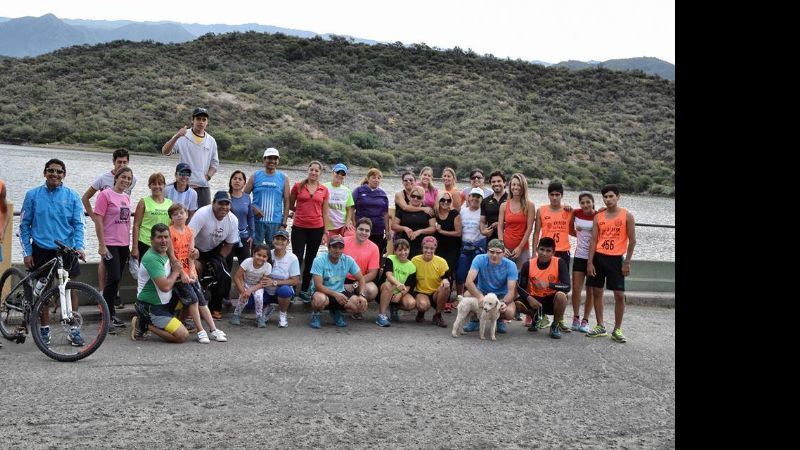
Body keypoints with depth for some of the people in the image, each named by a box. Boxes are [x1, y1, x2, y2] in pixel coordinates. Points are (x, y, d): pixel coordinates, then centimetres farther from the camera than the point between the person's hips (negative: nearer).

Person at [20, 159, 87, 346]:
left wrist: (79, 246, -15)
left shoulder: (72, 196, 1)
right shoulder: (33, 195, 1)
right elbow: (24, 225, 4)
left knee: (70, 289, 0)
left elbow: (78, 224, 0)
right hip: (41, 250, 0)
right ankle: (45, 329, 19)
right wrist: (27, 252, -2)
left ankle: (74, 330, 9)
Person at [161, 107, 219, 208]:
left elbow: (214, 163, 17)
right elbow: (165, 151, -14)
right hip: (185, 186, -4)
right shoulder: (183, 137, -3)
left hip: (204, 187, 4)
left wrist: (207, 177, 0)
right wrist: (176, 136, -28)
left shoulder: (211, 141, 10)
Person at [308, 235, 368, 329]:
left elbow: (361, 279, 1)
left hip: (340, 293, 4)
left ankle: (336, 312, 11)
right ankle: (315, 314, -2)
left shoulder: (348, 260, -4)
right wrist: (335, 294, -34)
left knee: (361, 305, -20)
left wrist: (361, 295, -17)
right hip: (323, 292, -4)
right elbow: (318, 285, -21)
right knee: (320, 299, -41)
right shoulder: (319, 261, -15)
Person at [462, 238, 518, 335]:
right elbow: (469, 281, -32)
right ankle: (475, 320, -1)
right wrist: (480, 297, -49)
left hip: (501, 295, 0)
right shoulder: (479, 259, -20)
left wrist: (504, 302, -46)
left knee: (509, 313, -31)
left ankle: (500, 320, 9)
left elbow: (511, 290, -24)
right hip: (482, 291, 1)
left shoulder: (510, 265, -19)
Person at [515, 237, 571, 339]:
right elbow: (521, 287, -5)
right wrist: (529, 298, -25)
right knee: (517, 303, -26)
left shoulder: (559, 263, -14)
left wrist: (548, 284, -36)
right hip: (535, 299, 2)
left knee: (561, 295, -36)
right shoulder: (528, 265, -9)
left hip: (552, 300, -2)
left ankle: (555, 326, -7)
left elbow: (567, 287, -22)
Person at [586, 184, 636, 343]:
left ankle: (617, 330, 6)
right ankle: (600, 327, 18)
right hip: (598, 257, 3)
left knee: (619, 295, -4)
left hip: (616, 259, -3)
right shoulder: (598, 217, 6)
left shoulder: (626, 215, -2)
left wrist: (627, 262, -6)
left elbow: (632, 240, -2)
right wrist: (590, 262, -3)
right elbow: (593, 240, 4)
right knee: (597, 292, 7)